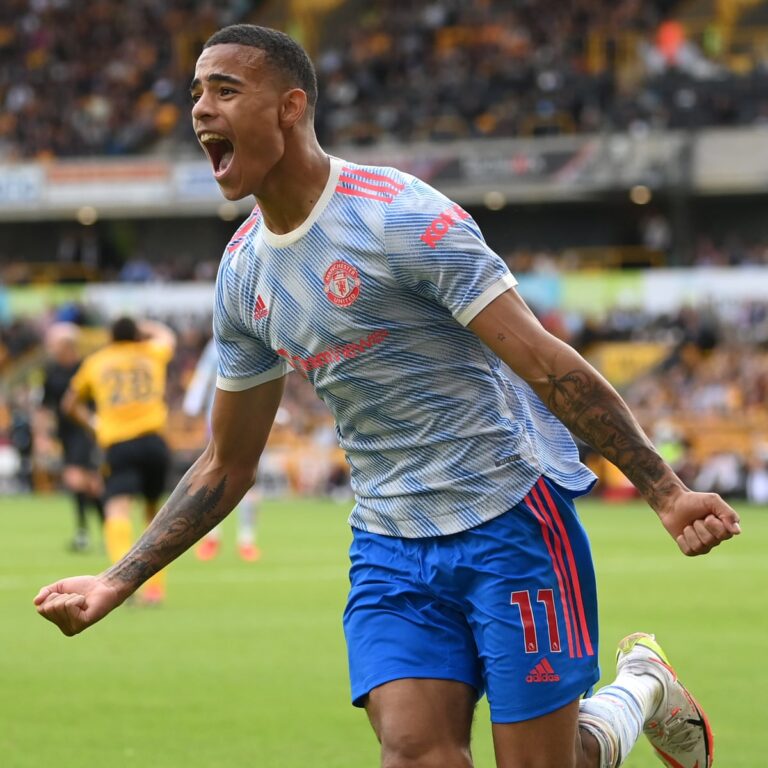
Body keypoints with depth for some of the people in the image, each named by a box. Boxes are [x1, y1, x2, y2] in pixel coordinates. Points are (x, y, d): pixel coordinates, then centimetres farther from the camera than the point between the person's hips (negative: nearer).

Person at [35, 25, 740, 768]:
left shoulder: (403, 219, -15)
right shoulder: (243, 269, 7)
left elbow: (546, 364, -17)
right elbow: (225, 467, 17)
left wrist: (665, 492, -21)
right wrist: (117, 582, 10)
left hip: (510, 516, -6)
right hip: (389, 546, 6)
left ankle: (639, 692, 26)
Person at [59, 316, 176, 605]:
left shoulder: (94, 362, 17)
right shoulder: (151, 353, 18)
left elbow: (70, 404, 30)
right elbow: (166, 335, 44)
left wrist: (92, 423, 44)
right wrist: (142, 327, 58)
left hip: (117, 445, -2)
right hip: (154, 439, 2)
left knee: (117, 508, -16)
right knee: (153, 509, 19)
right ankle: (156, 584, 17)